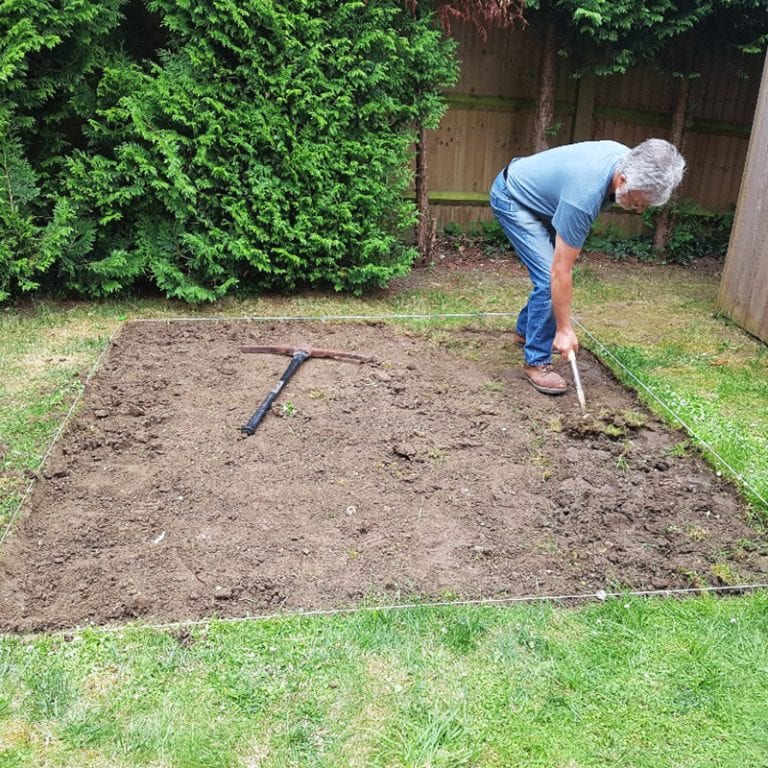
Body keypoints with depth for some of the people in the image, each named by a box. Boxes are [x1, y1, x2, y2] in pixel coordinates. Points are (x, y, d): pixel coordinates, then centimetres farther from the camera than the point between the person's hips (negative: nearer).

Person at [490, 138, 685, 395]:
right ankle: (536, 362, -6)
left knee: (548, 272, 12)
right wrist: (564, 330, -26)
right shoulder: (585, 193, -38)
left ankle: (525, 331, 34)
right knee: (548, 277, -17)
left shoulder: (629, 160, -15)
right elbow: (560, 271, -32)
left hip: (538, 197, 9)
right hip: (512, 199, -8)